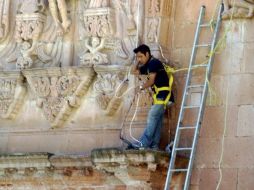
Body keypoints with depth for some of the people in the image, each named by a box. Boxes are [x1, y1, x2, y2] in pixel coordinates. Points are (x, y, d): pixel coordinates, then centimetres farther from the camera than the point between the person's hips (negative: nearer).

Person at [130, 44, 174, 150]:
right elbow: (134, 71, 28)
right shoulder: (147, 66, 20)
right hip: (159, 95, 10)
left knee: (152, 117, -13)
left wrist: (141, 88, 1)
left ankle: (144, 143, -17)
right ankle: (154, 145, 5)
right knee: (157, 120, 6)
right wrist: (138, 62, 16)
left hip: (163, 94, -10)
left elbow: (151, 81, -13)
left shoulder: (153, 63, -9)